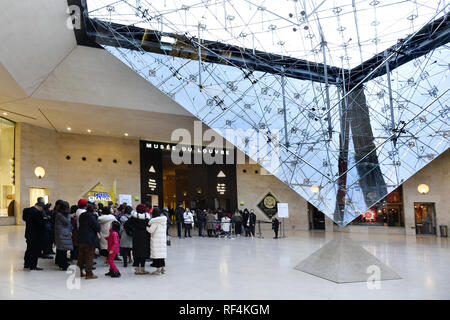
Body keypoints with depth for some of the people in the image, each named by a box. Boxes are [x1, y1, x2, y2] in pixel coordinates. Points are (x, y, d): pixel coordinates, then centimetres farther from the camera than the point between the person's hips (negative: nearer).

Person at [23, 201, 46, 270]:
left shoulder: (26, 210, 4)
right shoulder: (38, 212, -24)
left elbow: (24, 218, 12)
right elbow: (41, 223, -21)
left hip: (28, 234, 9)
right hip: (36, 235, -9)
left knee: (29, 249, 20)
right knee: (35, 251, 2)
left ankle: (26, 264, 30)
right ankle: (33, 266, 6)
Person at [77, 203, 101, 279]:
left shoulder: (81, 216, 8)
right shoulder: (91, 216, -16)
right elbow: (97, 227, -17)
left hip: (81, 239, 8)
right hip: (90, 239, -8)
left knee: (81, 256, 16)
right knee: (89, 256, -3)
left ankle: (80, 272, 24)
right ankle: (89, 274, -1)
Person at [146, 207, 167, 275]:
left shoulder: (155, 221, -14)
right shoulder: (164, 220, 8)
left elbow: (151, 230, -14)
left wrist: (147, 227, 4)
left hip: (156, 239, -7)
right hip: (163, 238, 7)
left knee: (157, 253, -2)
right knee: (162, 253, 13)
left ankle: (158, 269, 0)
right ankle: (163, 268, 19)